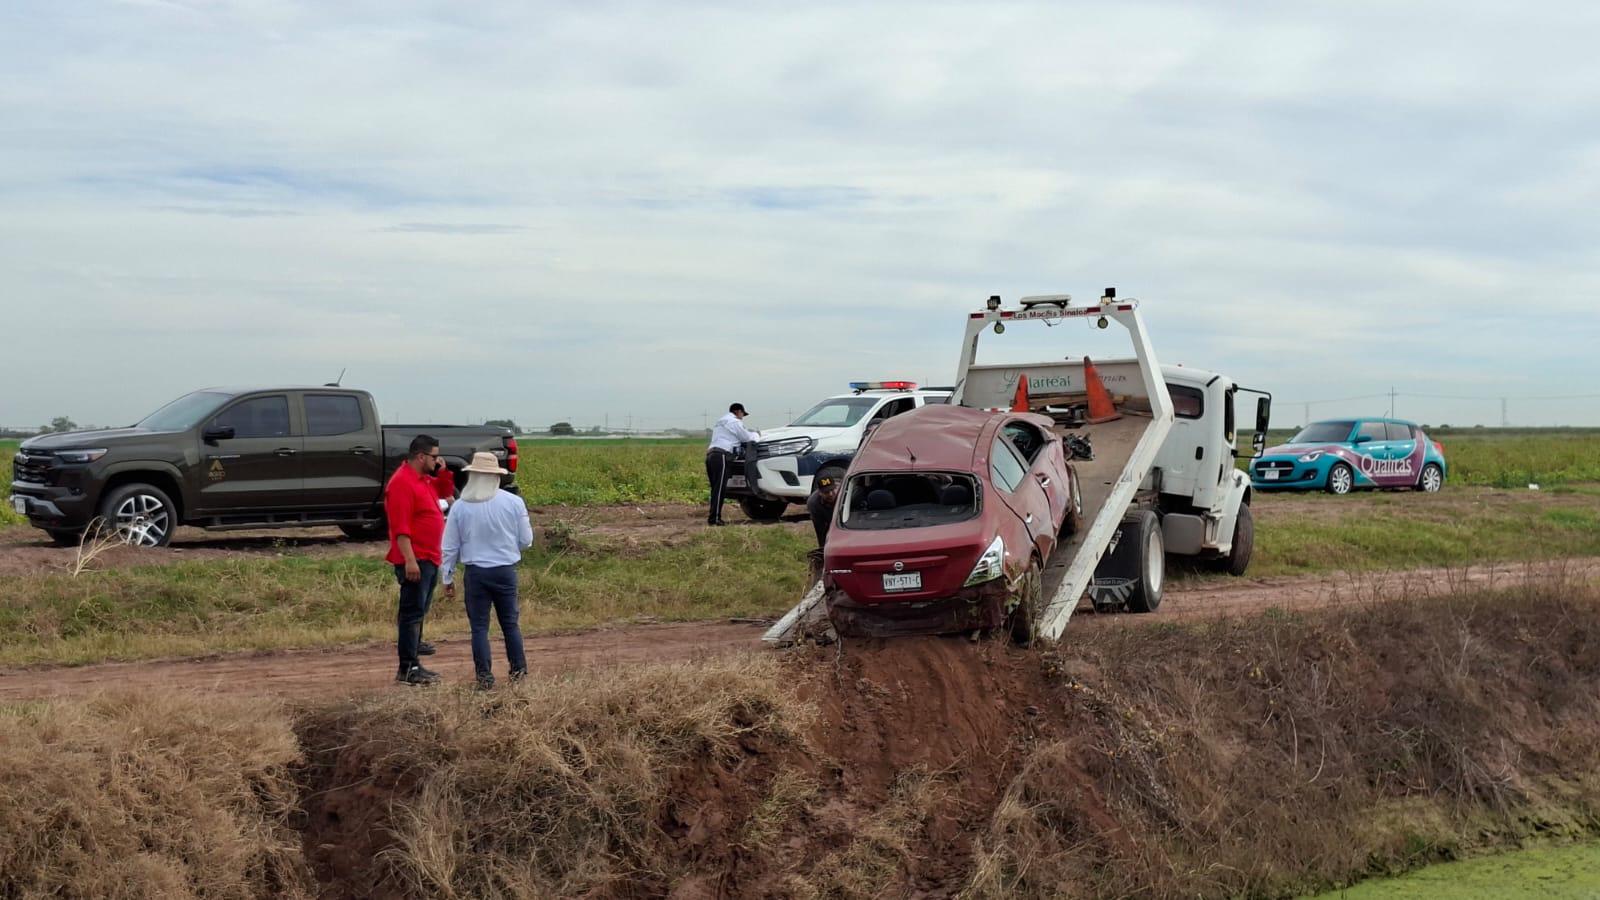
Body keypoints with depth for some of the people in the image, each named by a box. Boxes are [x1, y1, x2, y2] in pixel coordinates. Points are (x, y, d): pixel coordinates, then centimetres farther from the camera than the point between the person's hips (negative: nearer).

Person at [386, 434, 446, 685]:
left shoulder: (424, 480, 15)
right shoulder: (402, 482, -16)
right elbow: (400, 526, -23)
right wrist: (409, 560, -26)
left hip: (429, 559, 11)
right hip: (415, 560, -11)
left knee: (418, 613, 14)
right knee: (412, 613, -8)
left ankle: (414, 664, 20)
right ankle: (407, 669, -6)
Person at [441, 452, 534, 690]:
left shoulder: (460, 506, -5)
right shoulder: (513, 503, -6)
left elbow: (449, 547, 0)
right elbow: (526, 541, 0)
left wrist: (448, 578, 11)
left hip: (476, 572, -1)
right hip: (506, 570, 1)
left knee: (479, 626, 7)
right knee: (510, 623, 14)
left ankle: (485, 677, 7)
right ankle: (518, 670, 20)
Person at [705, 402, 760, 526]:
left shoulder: (720, 422, 31)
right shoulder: (734, 422, 2)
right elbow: (747, 438, 2)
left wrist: (751, 434, 32)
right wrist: (756, 435, 22)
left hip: (710, 455, 9)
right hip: (721, 455, -9)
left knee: (716, 488, 10)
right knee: (719, 488, -13)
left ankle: (713, 517, 6)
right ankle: (714, 518, -19)